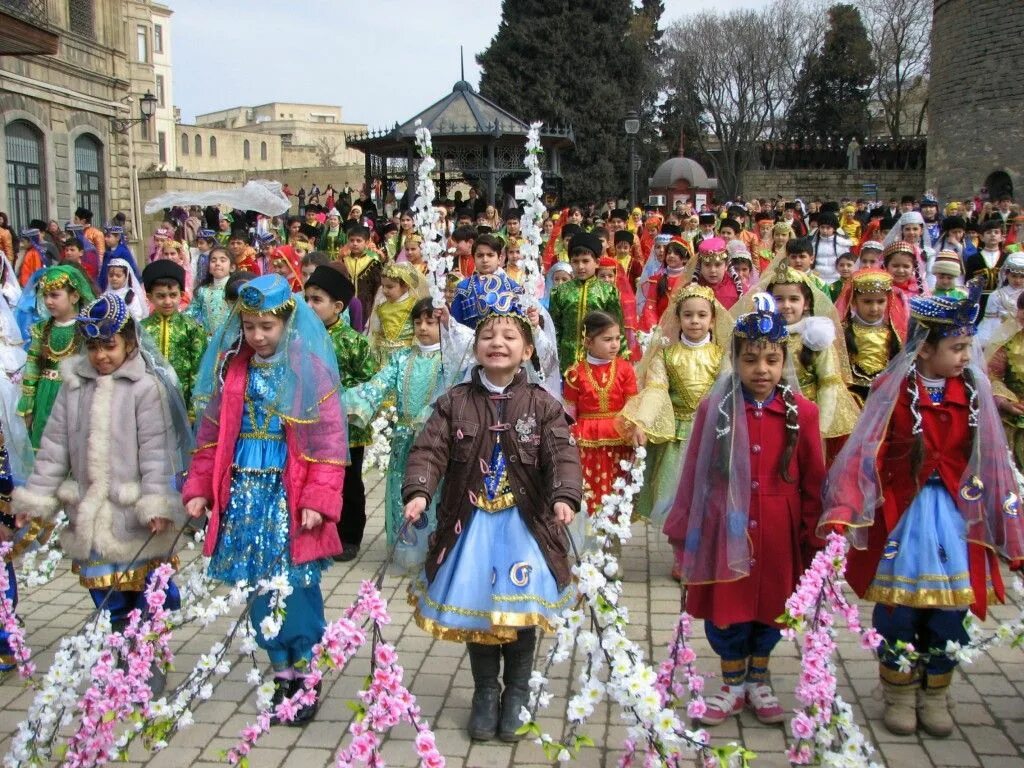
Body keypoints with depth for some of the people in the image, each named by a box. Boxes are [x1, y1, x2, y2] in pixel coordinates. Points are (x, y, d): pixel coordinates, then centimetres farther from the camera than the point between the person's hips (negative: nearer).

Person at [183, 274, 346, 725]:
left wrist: (318, 500, -14)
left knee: (297, 586, 1)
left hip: (290, 494, -4)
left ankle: (304, 672, 16)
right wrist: (198, 489, 6)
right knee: (259, 585, 10)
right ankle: (280, 671, 24)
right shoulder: (230, 368, 6)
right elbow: (211, 434, 11)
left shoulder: (311, 370, -7)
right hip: (245, 492, 4)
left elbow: (329, 441, -9)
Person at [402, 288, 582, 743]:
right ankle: (485, 693, 30)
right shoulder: (455, 403, 0)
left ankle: (517, 695, 28)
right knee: (476, 608, 10)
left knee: (521, 611, 7)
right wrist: (418, 491, -26)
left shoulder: (541, 405, -3)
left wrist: (565, 496, -31)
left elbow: (562, 455, -13)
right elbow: (429, 450, -9)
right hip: (471, 524, 1)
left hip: (524, 524, -1)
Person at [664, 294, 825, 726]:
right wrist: (684, 533, 3)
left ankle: (758, 681, 37)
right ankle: (733, 686, 30)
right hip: (724, 530, -1)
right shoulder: (714, 409, -6)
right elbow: (694, 475, 0)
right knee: (725, 607, 8)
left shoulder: (801, 413, -4)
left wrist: (814, 537, 4)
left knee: (771, 607, 14)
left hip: (777, 533, 1)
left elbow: (814, 480, 2)